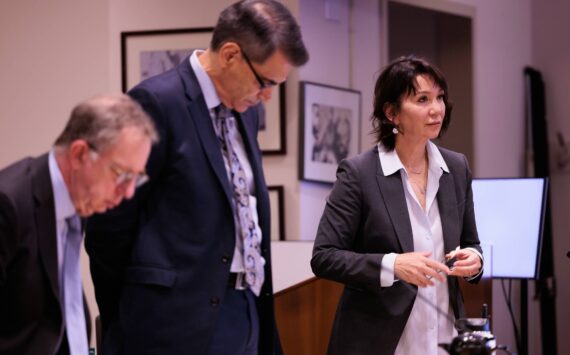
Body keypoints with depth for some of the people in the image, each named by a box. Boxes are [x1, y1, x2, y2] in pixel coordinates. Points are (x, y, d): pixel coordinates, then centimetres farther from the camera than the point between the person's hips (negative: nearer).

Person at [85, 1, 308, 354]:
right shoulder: (156, 102, -12)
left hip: (248, 311, 8)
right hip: (183, 320, -8)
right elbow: (109, 228, -9)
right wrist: (124, 322, 0)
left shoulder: (245, 109, 13)